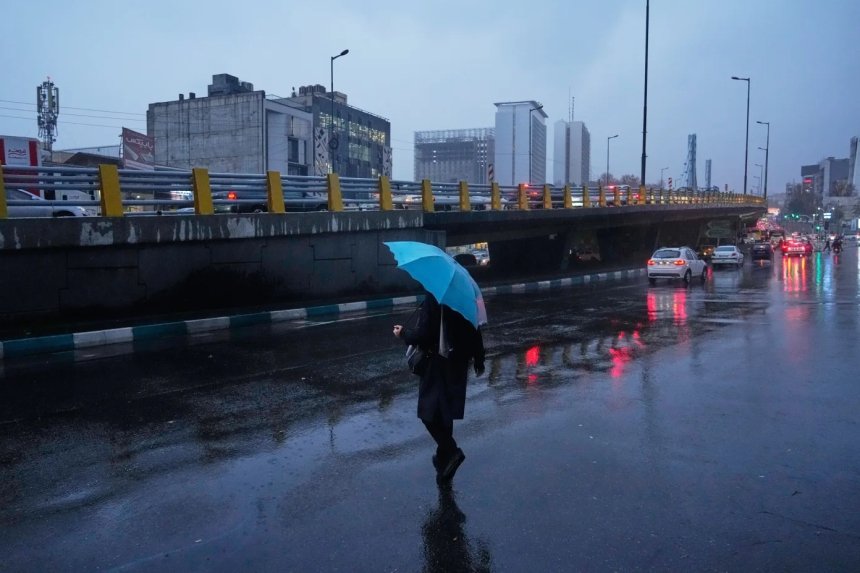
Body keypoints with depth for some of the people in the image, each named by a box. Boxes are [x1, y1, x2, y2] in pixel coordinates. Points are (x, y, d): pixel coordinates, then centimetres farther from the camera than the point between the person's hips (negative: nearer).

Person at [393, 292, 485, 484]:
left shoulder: (433, 298, -18)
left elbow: (422, 335, -20)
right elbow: (475, 330, 8)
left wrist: (403, 333, 0)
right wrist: (478, 359, 18)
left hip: (438, 363, -7)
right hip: (458, 362, 7)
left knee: (430, 412, 3)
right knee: (444, 410, 18)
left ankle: (450, 451, -10)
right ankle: (444, 457, 27)